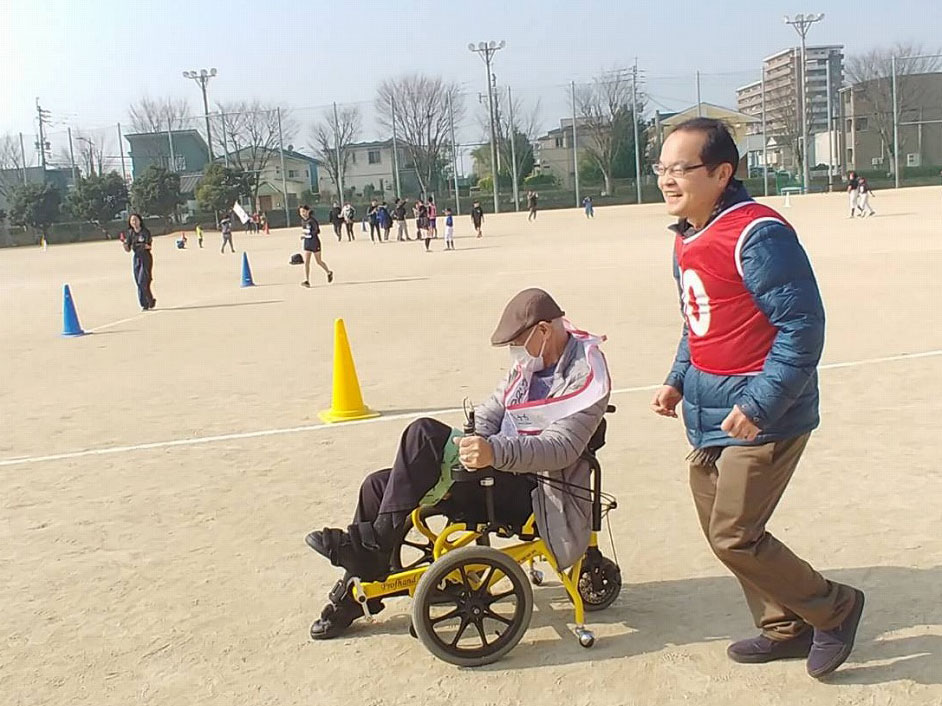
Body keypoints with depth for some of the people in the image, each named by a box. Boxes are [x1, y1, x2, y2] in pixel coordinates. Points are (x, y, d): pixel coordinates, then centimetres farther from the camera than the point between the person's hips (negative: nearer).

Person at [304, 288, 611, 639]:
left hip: (533, 496, -9)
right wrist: (458, 457, -10)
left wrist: (495, 452, -42)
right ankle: (355, 591, 12)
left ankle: (374, 542, -18)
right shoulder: (529, 362, 12)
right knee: (378, 486, 0)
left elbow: (561, 447, -26)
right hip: (502, 478, 9)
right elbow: (489, 413, 10)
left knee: (425, 434, -26)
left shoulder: (585, 373, -14)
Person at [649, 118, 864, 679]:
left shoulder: (758, 234, -19)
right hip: (708, 417, 9)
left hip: (762, 418, -9)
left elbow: (803, 324, -22)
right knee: (720, 530, 15)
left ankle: (834, 608, 20)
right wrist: (679, 381, 10)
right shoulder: (687, 239, 10)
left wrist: (760, 406, -24)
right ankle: (786, 628, 34)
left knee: (734, 537, -5)